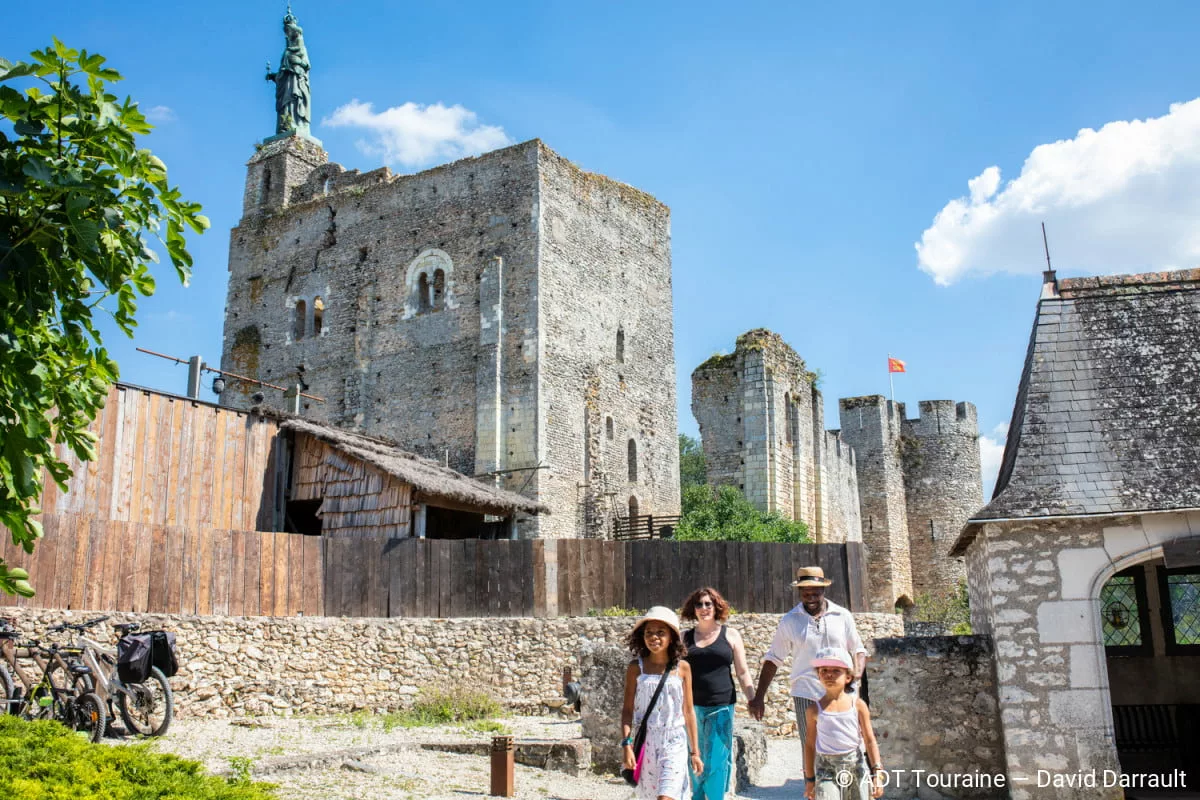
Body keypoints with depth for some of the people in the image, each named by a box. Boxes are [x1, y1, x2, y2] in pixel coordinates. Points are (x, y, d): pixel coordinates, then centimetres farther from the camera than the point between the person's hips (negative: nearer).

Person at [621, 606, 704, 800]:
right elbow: (627, 710, 2)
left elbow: (688, 711, 6)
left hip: (674, 742, -1)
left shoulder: (682, 668, 0)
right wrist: (626, 744, -9)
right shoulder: (636, 668, 0)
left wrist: (694, 752, 8)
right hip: (645, 742, 1)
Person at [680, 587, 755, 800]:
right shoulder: (685, 638, 11)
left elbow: (742, 672, 8)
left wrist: (752, 700, 0)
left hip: (721, 706, -2)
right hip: (692, 706, 2)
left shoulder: (730, 635, 8)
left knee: (717, 761, -4)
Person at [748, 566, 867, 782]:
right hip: (806, 695, -1)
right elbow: (773, 659, 8)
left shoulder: (843, 616, 7)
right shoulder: (789, 621, 4)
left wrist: (857, 672, -7)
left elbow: (859, 650, 15)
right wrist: (758, 697, 4)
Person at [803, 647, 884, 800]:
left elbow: (870, 740, 1)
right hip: (827, 767, -1)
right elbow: (810, 744, 7)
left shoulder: (858, 705, -1)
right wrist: (810, 778, 10)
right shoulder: (814, 710, -1)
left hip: (855, 765, 1)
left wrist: (877, 773, -5)